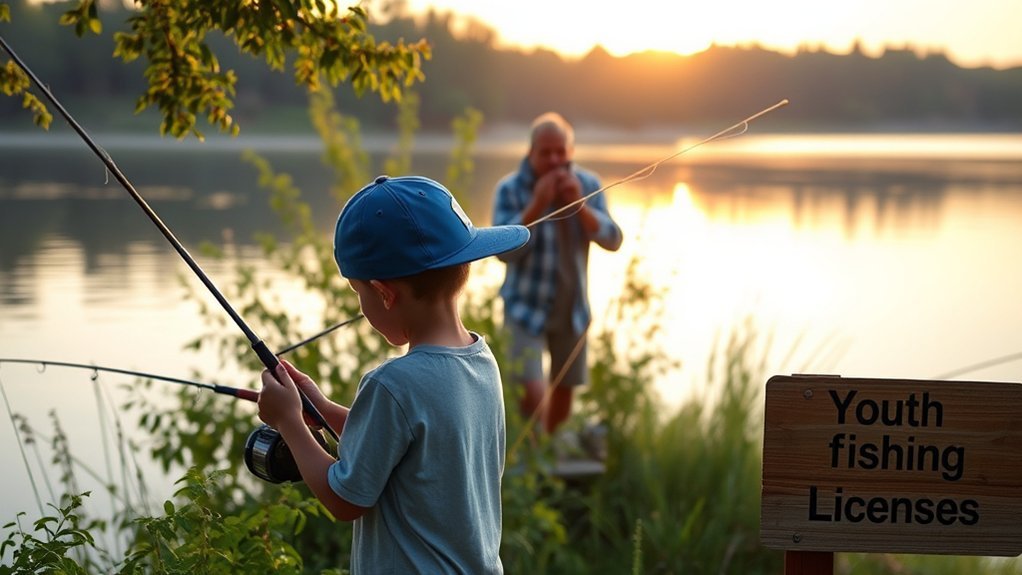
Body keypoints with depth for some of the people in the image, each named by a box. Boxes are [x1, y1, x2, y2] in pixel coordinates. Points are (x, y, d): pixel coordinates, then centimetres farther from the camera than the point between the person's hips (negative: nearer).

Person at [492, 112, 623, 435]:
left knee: (564, 392, 15)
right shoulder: (510, 189, -12)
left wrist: (579, 203, -21)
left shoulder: (588, 185, -2)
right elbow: (504, 250, -20)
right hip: (527, 307, -4)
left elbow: (612, 240, -8)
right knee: (533, 393, -18)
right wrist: (537, 204, -28)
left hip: (572, 308, 4)